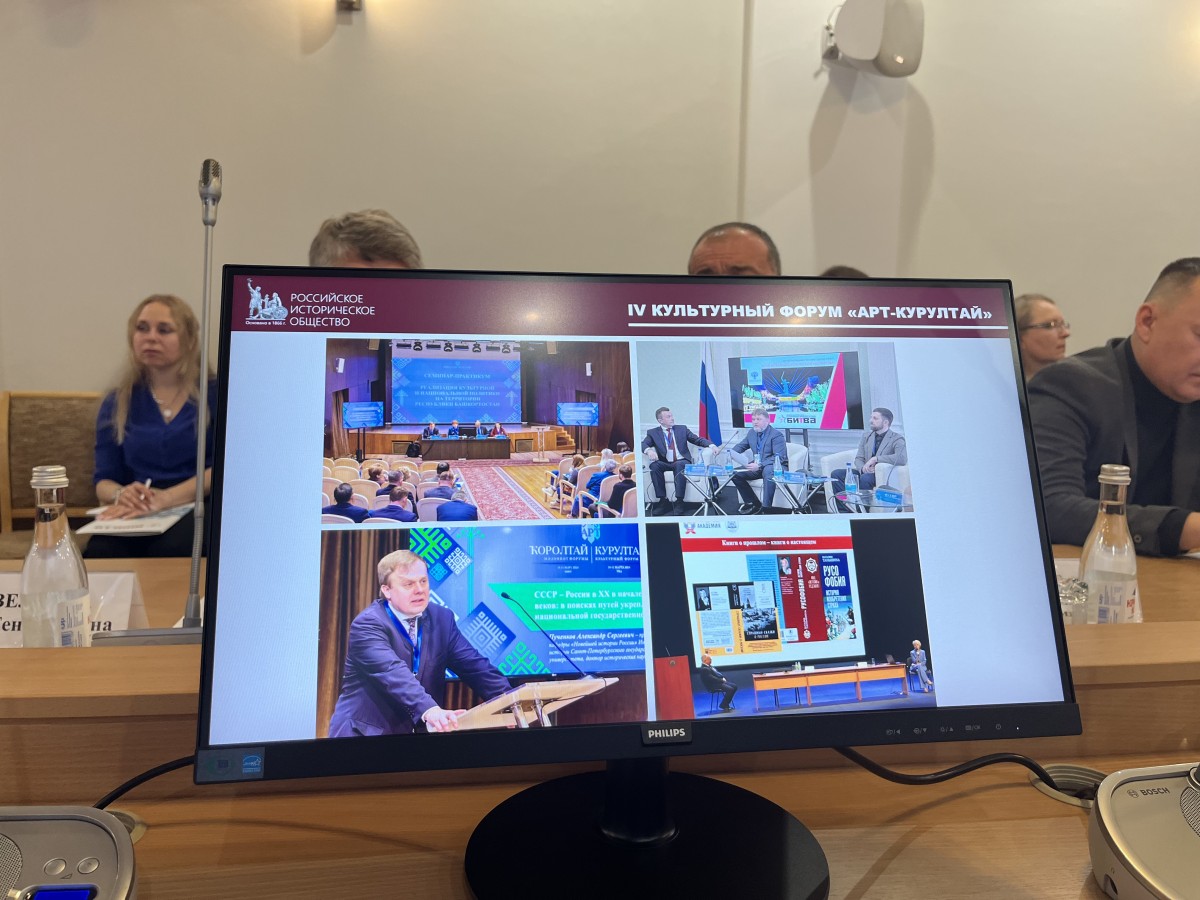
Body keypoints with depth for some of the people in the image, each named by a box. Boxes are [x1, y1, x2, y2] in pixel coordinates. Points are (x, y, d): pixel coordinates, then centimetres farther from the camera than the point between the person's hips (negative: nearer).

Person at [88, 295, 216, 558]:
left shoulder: (216, 394, 6)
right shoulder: (117, 404, 17)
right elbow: (103, 481, 13)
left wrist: (165, 498, -21)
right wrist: (121, 494, -13)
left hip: (198, 509, -2)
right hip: (134, 515, 3)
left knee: (169, 551, -36)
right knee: (98, 556, -31)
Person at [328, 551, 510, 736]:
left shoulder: (442, 618, 3)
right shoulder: (367, 624, -14)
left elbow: (474, 666, -1)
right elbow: (392, 672, -29)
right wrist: (429, 710, -44)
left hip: (418, 731, 4)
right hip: (366, 732, -4)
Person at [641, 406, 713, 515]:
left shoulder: (682, 429, 15)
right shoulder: (653, 433, 11)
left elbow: (698, 440, 12)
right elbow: (643, 444, -3)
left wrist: (711, 445, -7)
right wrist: (649, 450, -26)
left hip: (681, 462, 0)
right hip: (664, 463, 0)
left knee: (680, 465, -35)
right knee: (654, 466, -31)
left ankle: (679, 502, -35)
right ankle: (663, 501, -26)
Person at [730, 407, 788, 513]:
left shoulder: (777, 435, -14)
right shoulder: (751, 432, 8)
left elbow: (779, 458, -22)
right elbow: (740, 446, 20)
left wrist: (760, 465, -33)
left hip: (777, 466, -8)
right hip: (758, 466, 8)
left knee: (768, 472, -41)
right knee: (735, 473, -8)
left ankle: (766, 507, -37)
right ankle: (753, 504, 1)